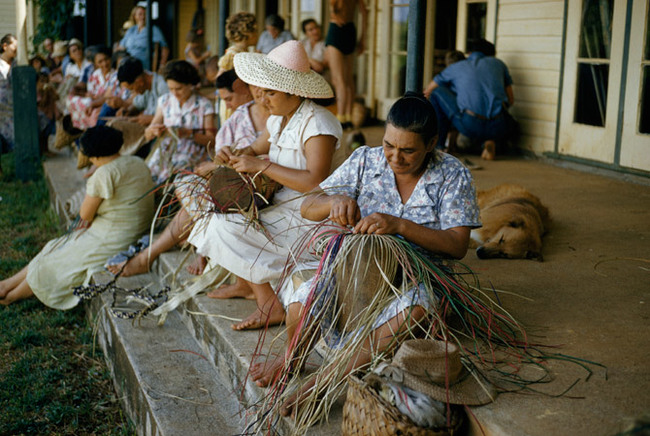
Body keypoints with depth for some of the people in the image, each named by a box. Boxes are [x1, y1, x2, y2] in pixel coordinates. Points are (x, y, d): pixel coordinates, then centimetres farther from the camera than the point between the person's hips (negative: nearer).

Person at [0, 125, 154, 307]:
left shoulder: (105, 173, -22)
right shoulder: (138, 162, 5)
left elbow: (85, 214, -14)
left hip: (113, 237, -9)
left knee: (55, 261, 7)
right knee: (58, 248, 15)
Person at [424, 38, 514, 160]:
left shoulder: (456, 67, 18)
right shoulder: (498, 63, 22)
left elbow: (427, 91, 28)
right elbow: (511, 100, 23)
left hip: (471, 126, -2)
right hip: (498, 130, 2)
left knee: (436, 92, 19)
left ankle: (438, 145, 19)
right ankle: (490, 142, 7)